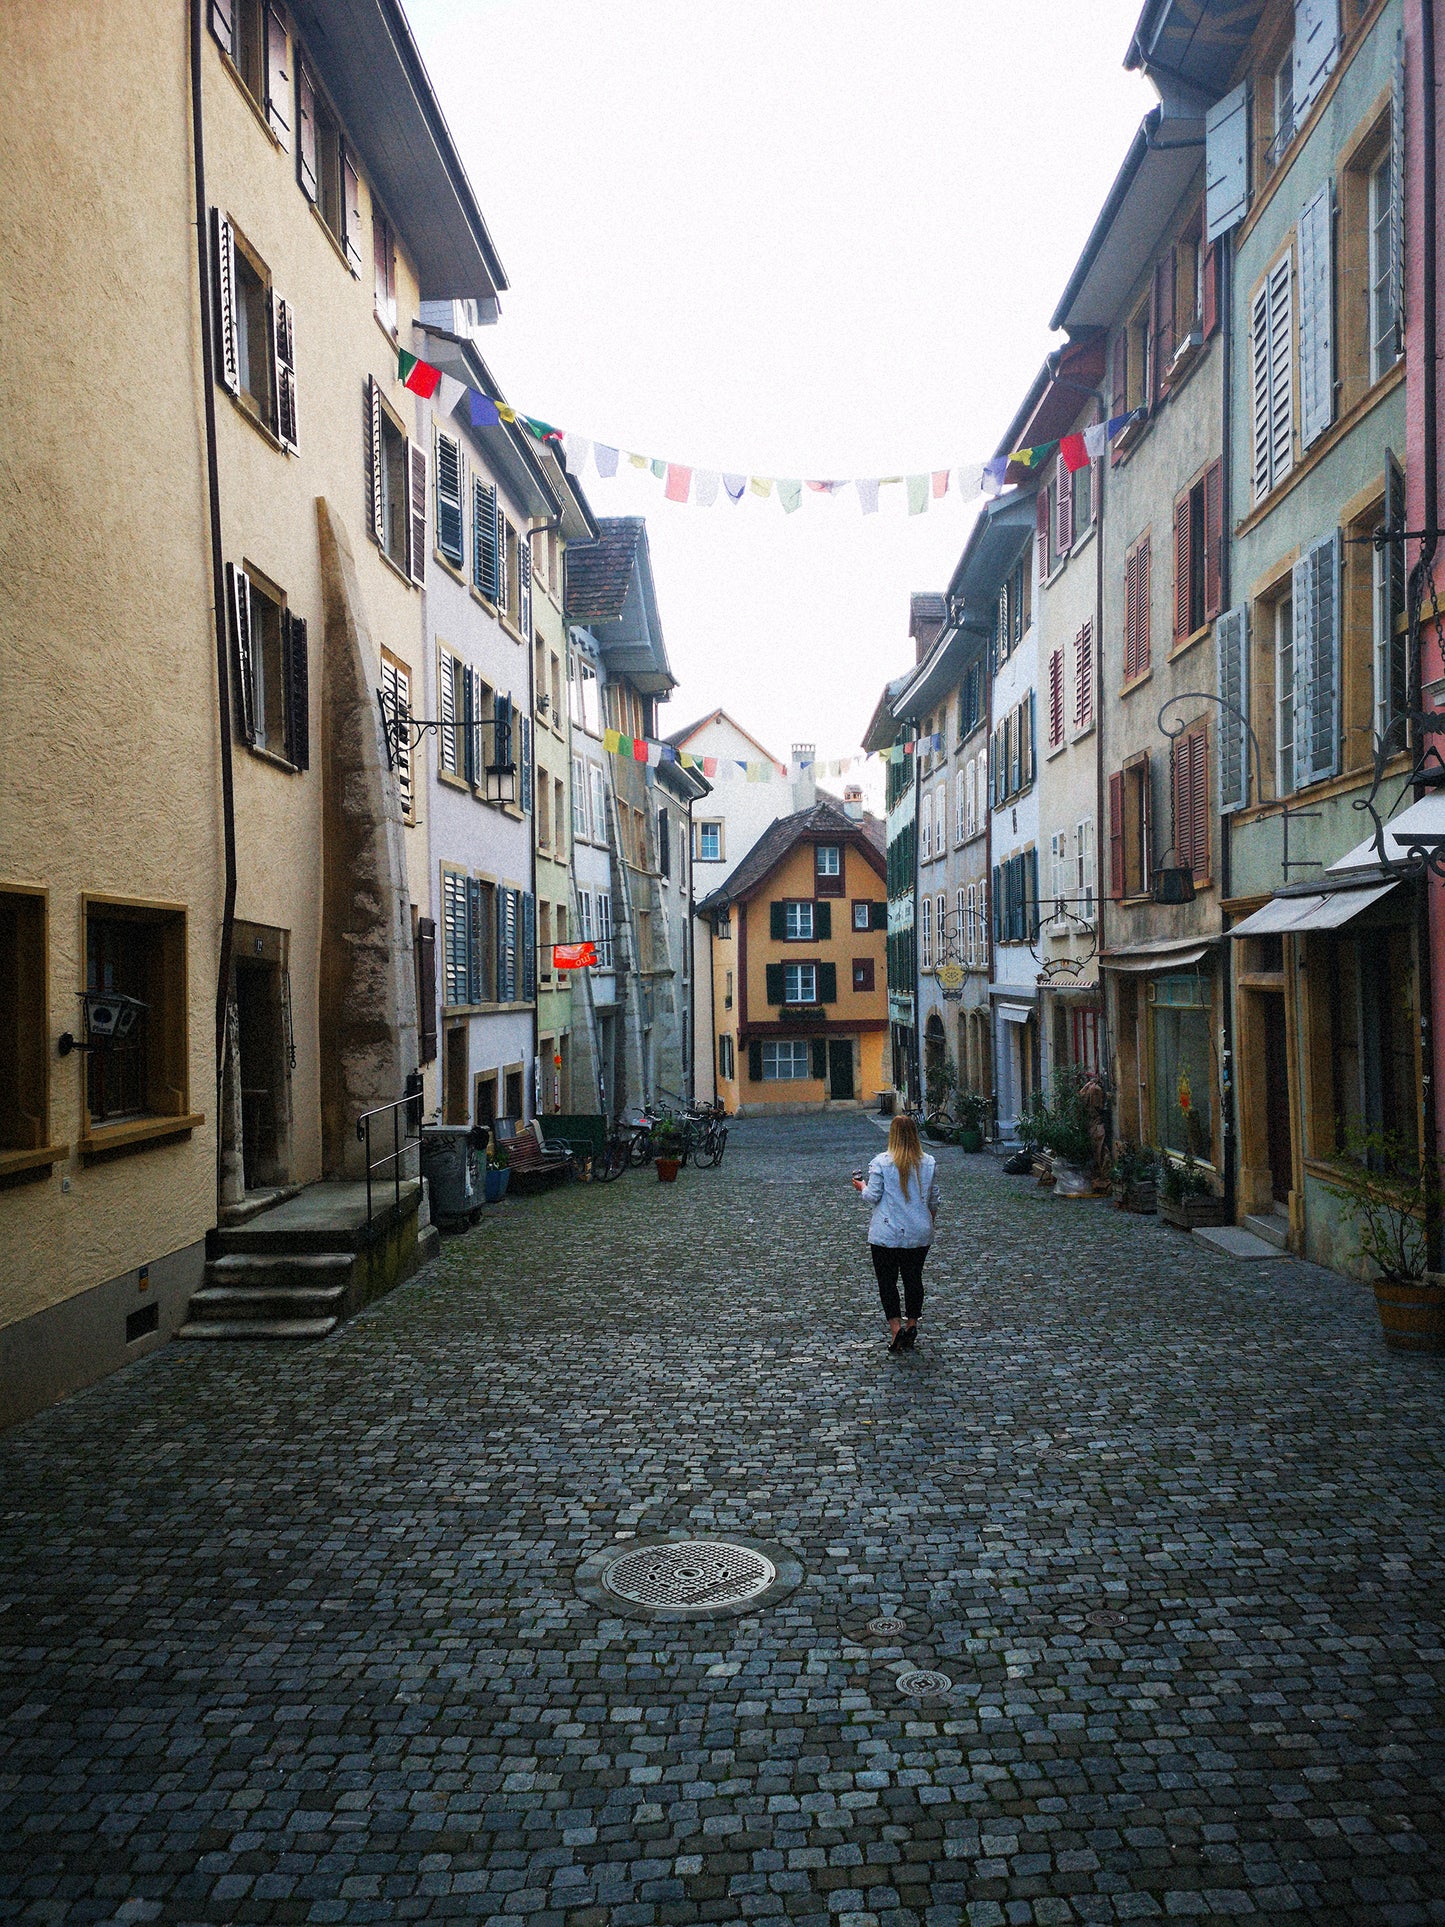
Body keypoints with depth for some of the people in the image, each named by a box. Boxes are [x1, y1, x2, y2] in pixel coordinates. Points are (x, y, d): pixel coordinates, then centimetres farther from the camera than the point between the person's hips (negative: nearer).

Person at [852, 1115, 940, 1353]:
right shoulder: (929, 1163, 0)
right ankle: (911, 1325, 18)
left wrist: (861, 1186, 10)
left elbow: (872, 1197, -11)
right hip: (919, 1235, 3)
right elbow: (934, 1200, 8)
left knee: (887, 1281, 5)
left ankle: (896, 1327, -5)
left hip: (886, 1234, -3)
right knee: (913, 1279, 14)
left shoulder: (881, 1162, -12)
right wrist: (930, 1224, 24)